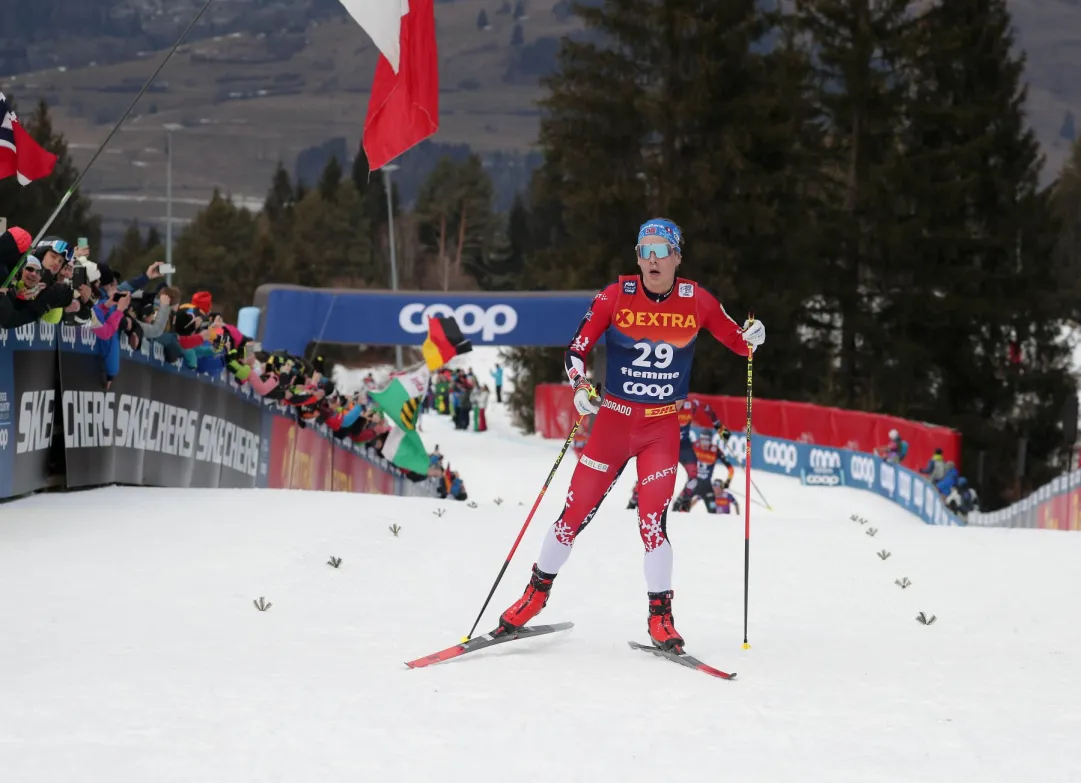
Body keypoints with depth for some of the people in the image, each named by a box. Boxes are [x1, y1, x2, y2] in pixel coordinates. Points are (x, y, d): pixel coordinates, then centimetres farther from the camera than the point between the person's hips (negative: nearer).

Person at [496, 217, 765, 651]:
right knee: (576, 512, 0)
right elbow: (577, 350, -2)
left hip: (663, 427, 0)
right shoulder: (616, 296, -5)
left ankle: (660, 615, 2)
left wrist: (752, 337, -17)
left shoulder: (696, 301, -3)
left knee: (652, 520, -11)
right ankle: (537, 591, 18)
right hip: (614, 419, 0)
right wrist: (580, 386, -21)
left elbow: (738, 342, 5)